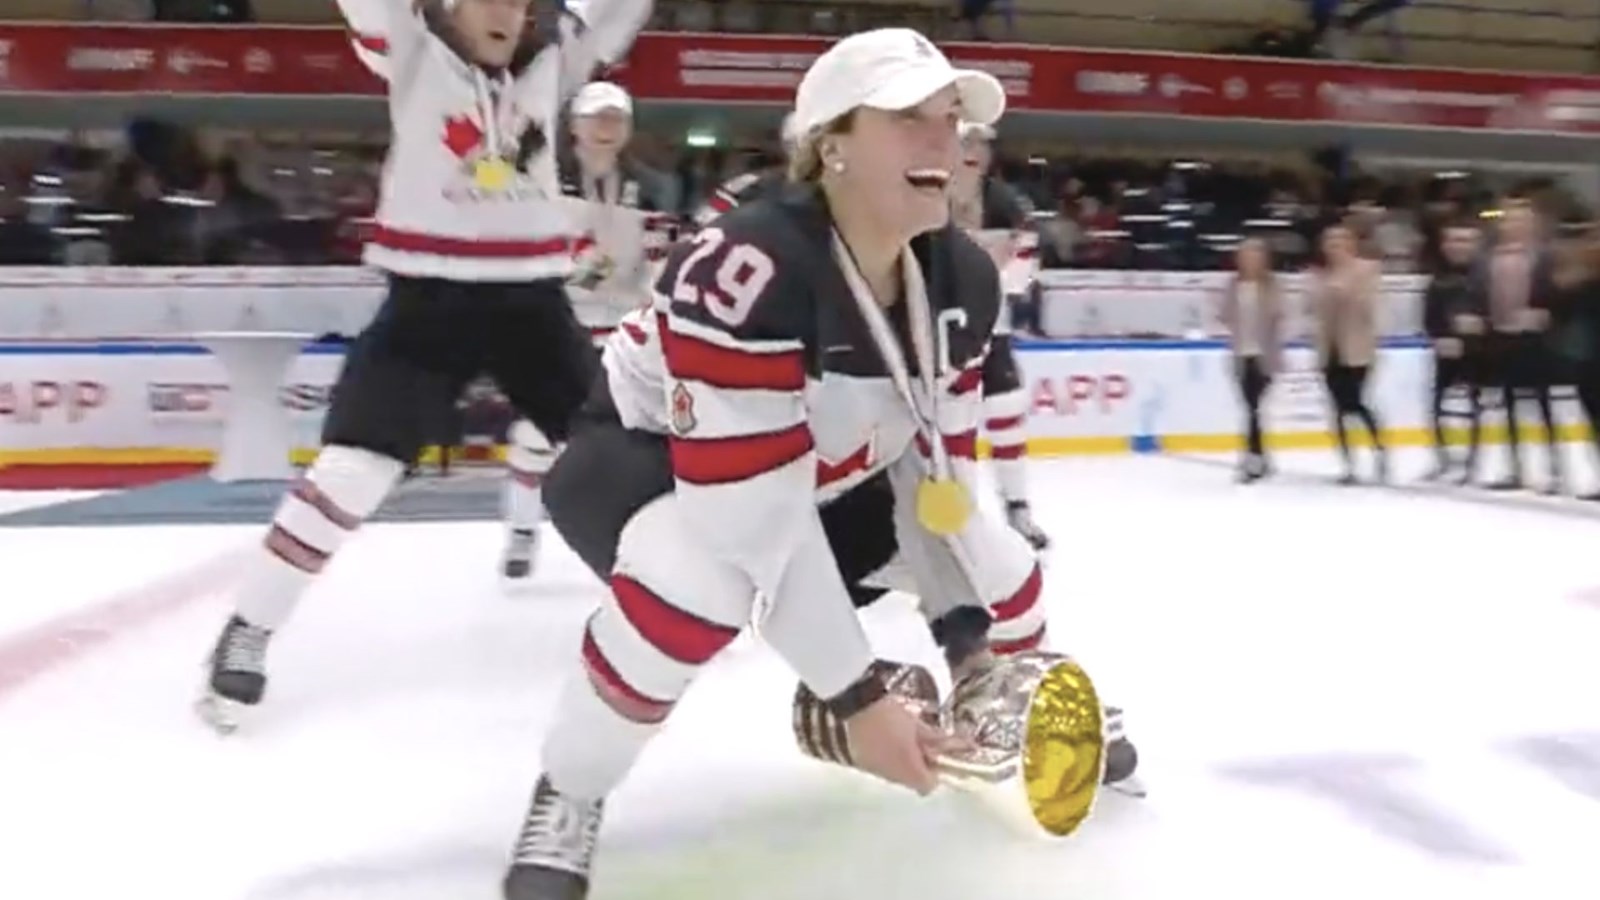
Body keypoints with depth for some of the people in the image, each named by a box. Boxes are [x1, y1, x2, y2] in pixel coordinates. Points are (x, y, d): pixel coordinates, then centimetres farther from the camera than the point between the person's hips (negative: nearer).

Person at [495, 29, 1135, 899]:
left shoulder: (962, 278, -13)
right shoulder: (744, 272, -38)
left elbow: (936, 471, -7)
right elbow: (755, 522, -38)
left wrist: (969, 641, -13)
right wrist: (855, 696, -32)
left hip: (829, 468, 7)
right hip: (641, 455, -7)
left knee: (996, 565, 6)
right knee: (694, 577, -39)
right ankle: (567, 796, -12)